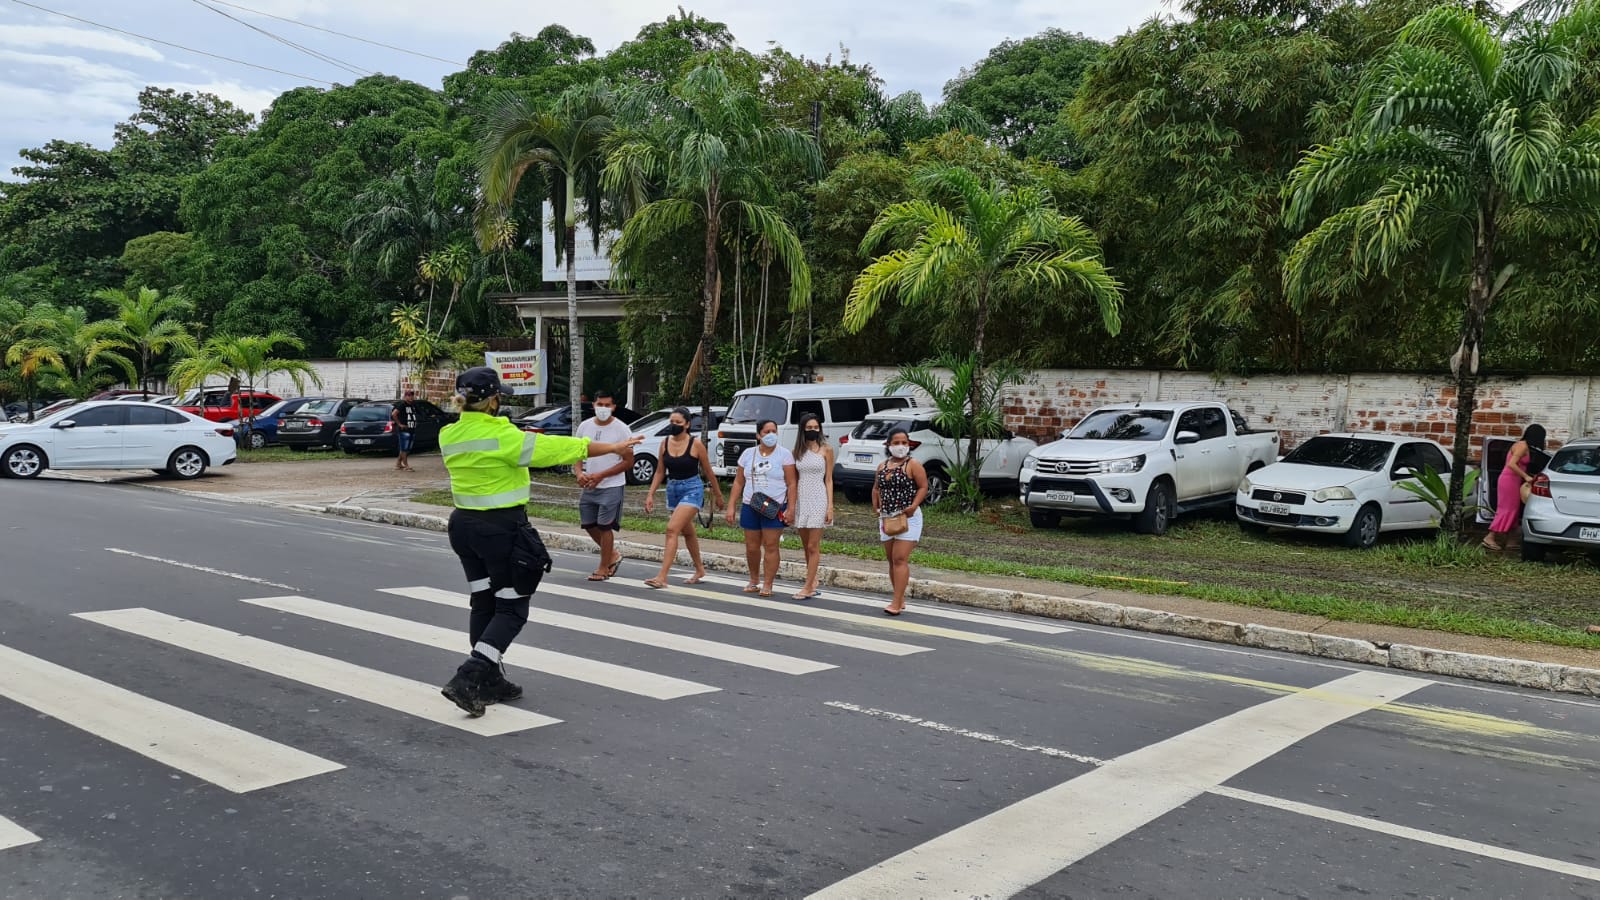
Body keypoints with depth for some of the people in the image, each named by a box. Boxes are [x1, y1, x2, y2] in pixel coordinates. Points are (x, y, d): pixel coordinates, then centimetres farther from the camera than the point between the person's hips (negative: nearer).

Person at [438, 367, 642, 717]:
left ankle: (490, 682, 22)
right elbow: (558, 448, -14)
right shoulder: (503, 436, -18)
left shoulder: (449, 436, 1)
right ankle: (468, 679, -9)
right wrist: (614, 447, -5)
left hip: (463, 524, 7)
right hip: (501, 528, -7)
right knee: (511, 609, 2)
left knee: (483, 603, 16)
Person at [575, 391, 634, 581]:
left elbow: (628, 462, -10)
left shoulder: (621, 430, -11)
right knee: (589, 524, 11)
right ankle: (613, 555, 30)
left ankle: (603, 568, 8)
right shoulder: (585, 426, 4)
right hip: (588, 486, 6)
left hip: (611, 486, -6)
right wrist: (579, 473, -8)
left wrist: (601, 475, -16)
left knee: (605, 526, -3)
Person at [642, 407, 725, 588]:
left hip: (692, 489, -6)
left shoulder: (695, 444, -12)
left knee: (672, 529, -19)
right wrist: (651, 495, 2)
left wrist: (718, 495, 6)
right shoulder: (665, 443, 1)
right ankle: (699, 570, 38)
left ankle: (662, 577, -22)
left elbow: (708, 472, -2)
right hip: (672, 489, 6)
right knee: (687, 532, 20)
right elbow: (660, 472, 9)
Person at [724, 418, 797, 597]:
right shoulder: (748, 454, 9)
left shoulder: (784, 455, -1)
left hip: (775, 508, -3)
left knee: (770, 546, -4)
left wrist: (790, 509, -12)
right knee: (752, 547, 7)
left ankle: (767, 585, 2)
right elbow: (738, 482, 10)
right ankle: (754, 581, 24)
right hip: (750, 507, 3)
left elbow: (791, 484, -4)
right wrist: (731, 506, 4)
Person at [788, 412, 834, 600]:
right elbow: (794, 480, 10)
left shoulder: (826, 450, -1)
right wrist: (791, 505, 4)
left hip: (818, 499, -4)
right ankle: (813, 581, 22)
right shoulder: (797, 451, 8)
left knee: (813, 546, -5)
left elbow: (829, 480, -1)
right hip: (801, 499, 4)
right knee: (806, 546, 10)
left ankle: (808, 587, -4)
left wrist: (830, 506, -8)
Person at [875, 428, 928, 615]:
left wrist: (913, 506, -21)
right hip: (887, 518, 7)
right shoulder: (882, 466, 11)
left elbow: (923, 487, -9)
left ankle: (897, 603, -15)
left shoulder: (913, 465, -7)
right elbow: (876, 488, 21)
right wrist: (876, 507, 8)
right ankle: (900, 599, 21)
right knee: (892, 561, 11)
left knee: (900, 559, -13)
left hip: (907, 518, -7)